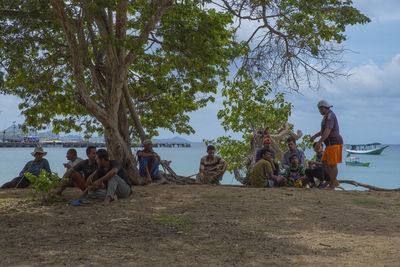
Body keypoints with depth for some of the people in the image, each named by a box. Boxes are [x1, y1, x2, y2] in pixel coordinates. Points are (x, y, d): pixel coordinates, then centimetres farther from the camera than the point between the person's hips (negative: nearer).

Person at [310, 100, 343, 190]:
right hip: (330, 144, 10)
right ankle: (334, 181, 16)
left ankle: (332, 185, 4)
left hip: (334, 143, -10)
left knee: (332, 164, -4)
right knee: (325, 162, 11)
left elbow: (327, 131, -29)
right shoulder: (328, 116, 17)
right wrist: (315, 136, 28)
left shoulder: (330, 116, -17)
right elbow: (324, 130, 31)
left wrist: (319, 142, -35)